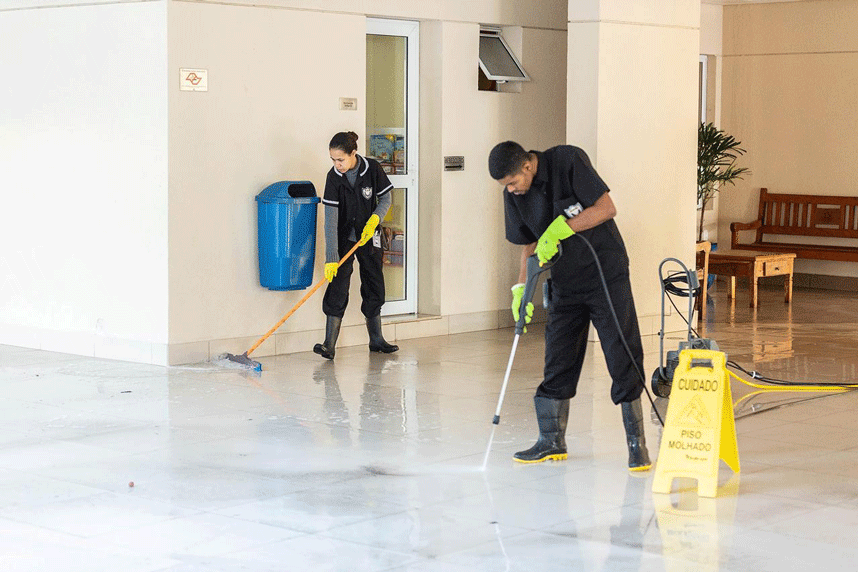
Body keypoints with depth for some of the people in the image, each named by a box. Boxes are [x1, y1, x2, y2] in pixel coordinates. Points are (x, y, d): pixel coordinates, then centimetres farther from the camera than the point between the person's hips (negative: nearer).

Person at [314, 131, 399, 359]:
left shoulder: (372, 169, -14)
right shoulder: (334, 177, -18)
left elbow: (385, 199, 0)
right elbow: (330, 219, -21)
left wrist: (374, 219, -21)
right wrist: (331, 258, -27)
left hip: (369, 237, 2)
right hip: (344, 238, -2)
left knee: (374, 287, 10)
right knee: (337, 287, -11)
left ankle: (376, 340, 25)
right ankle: (329, 345, -12)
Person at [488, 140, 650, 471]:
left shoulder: (568, 161, -17)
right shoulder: (514, 195, -1)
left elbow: (606, 208, -18)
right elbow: (530, 245, 7)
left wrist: (560, 228, -24)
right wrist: (522, 288, -4)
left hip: (606, 273, -5)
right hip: (565, 282, 5)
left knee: (623, 356, -5)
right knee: (557, 360, 5)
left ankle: (636, 442, 2)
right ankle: (552, 441, 16)